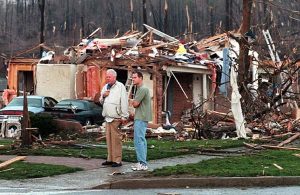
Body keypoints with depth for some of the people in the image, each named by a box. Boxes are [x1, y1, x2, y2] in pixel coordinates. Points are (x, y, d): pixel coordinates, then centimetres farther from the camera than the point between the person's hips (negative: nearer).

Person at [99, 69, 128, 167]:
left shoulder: (120, 87, -5)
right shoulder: (105, 87, 17)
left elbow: (124, 102, -9)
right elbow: (101, 101, 24)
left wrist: (124, 116, -13)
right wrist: (103, 96, 2)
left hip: (116, 118, -7)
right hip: (108, 117, 7)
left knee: (116, 139, -8)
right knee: (109, 139, 9)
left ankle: (117, 160, -6)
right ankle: (110, 159, 16)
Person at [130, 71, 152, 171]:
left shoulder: (143, 89, -15)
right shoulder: (139, 89, 19)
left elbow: (135, 104, -16)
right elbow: (135, 104, 22)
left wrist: (133, 102, 4)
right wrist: (134, 102, 1)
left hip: (141, 119, -11)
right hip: (140, 118, 11)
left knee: (139, 140, -12)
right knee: (141, 140, 12)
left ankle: (142, 164, -13)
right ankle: (142, 162, 15)